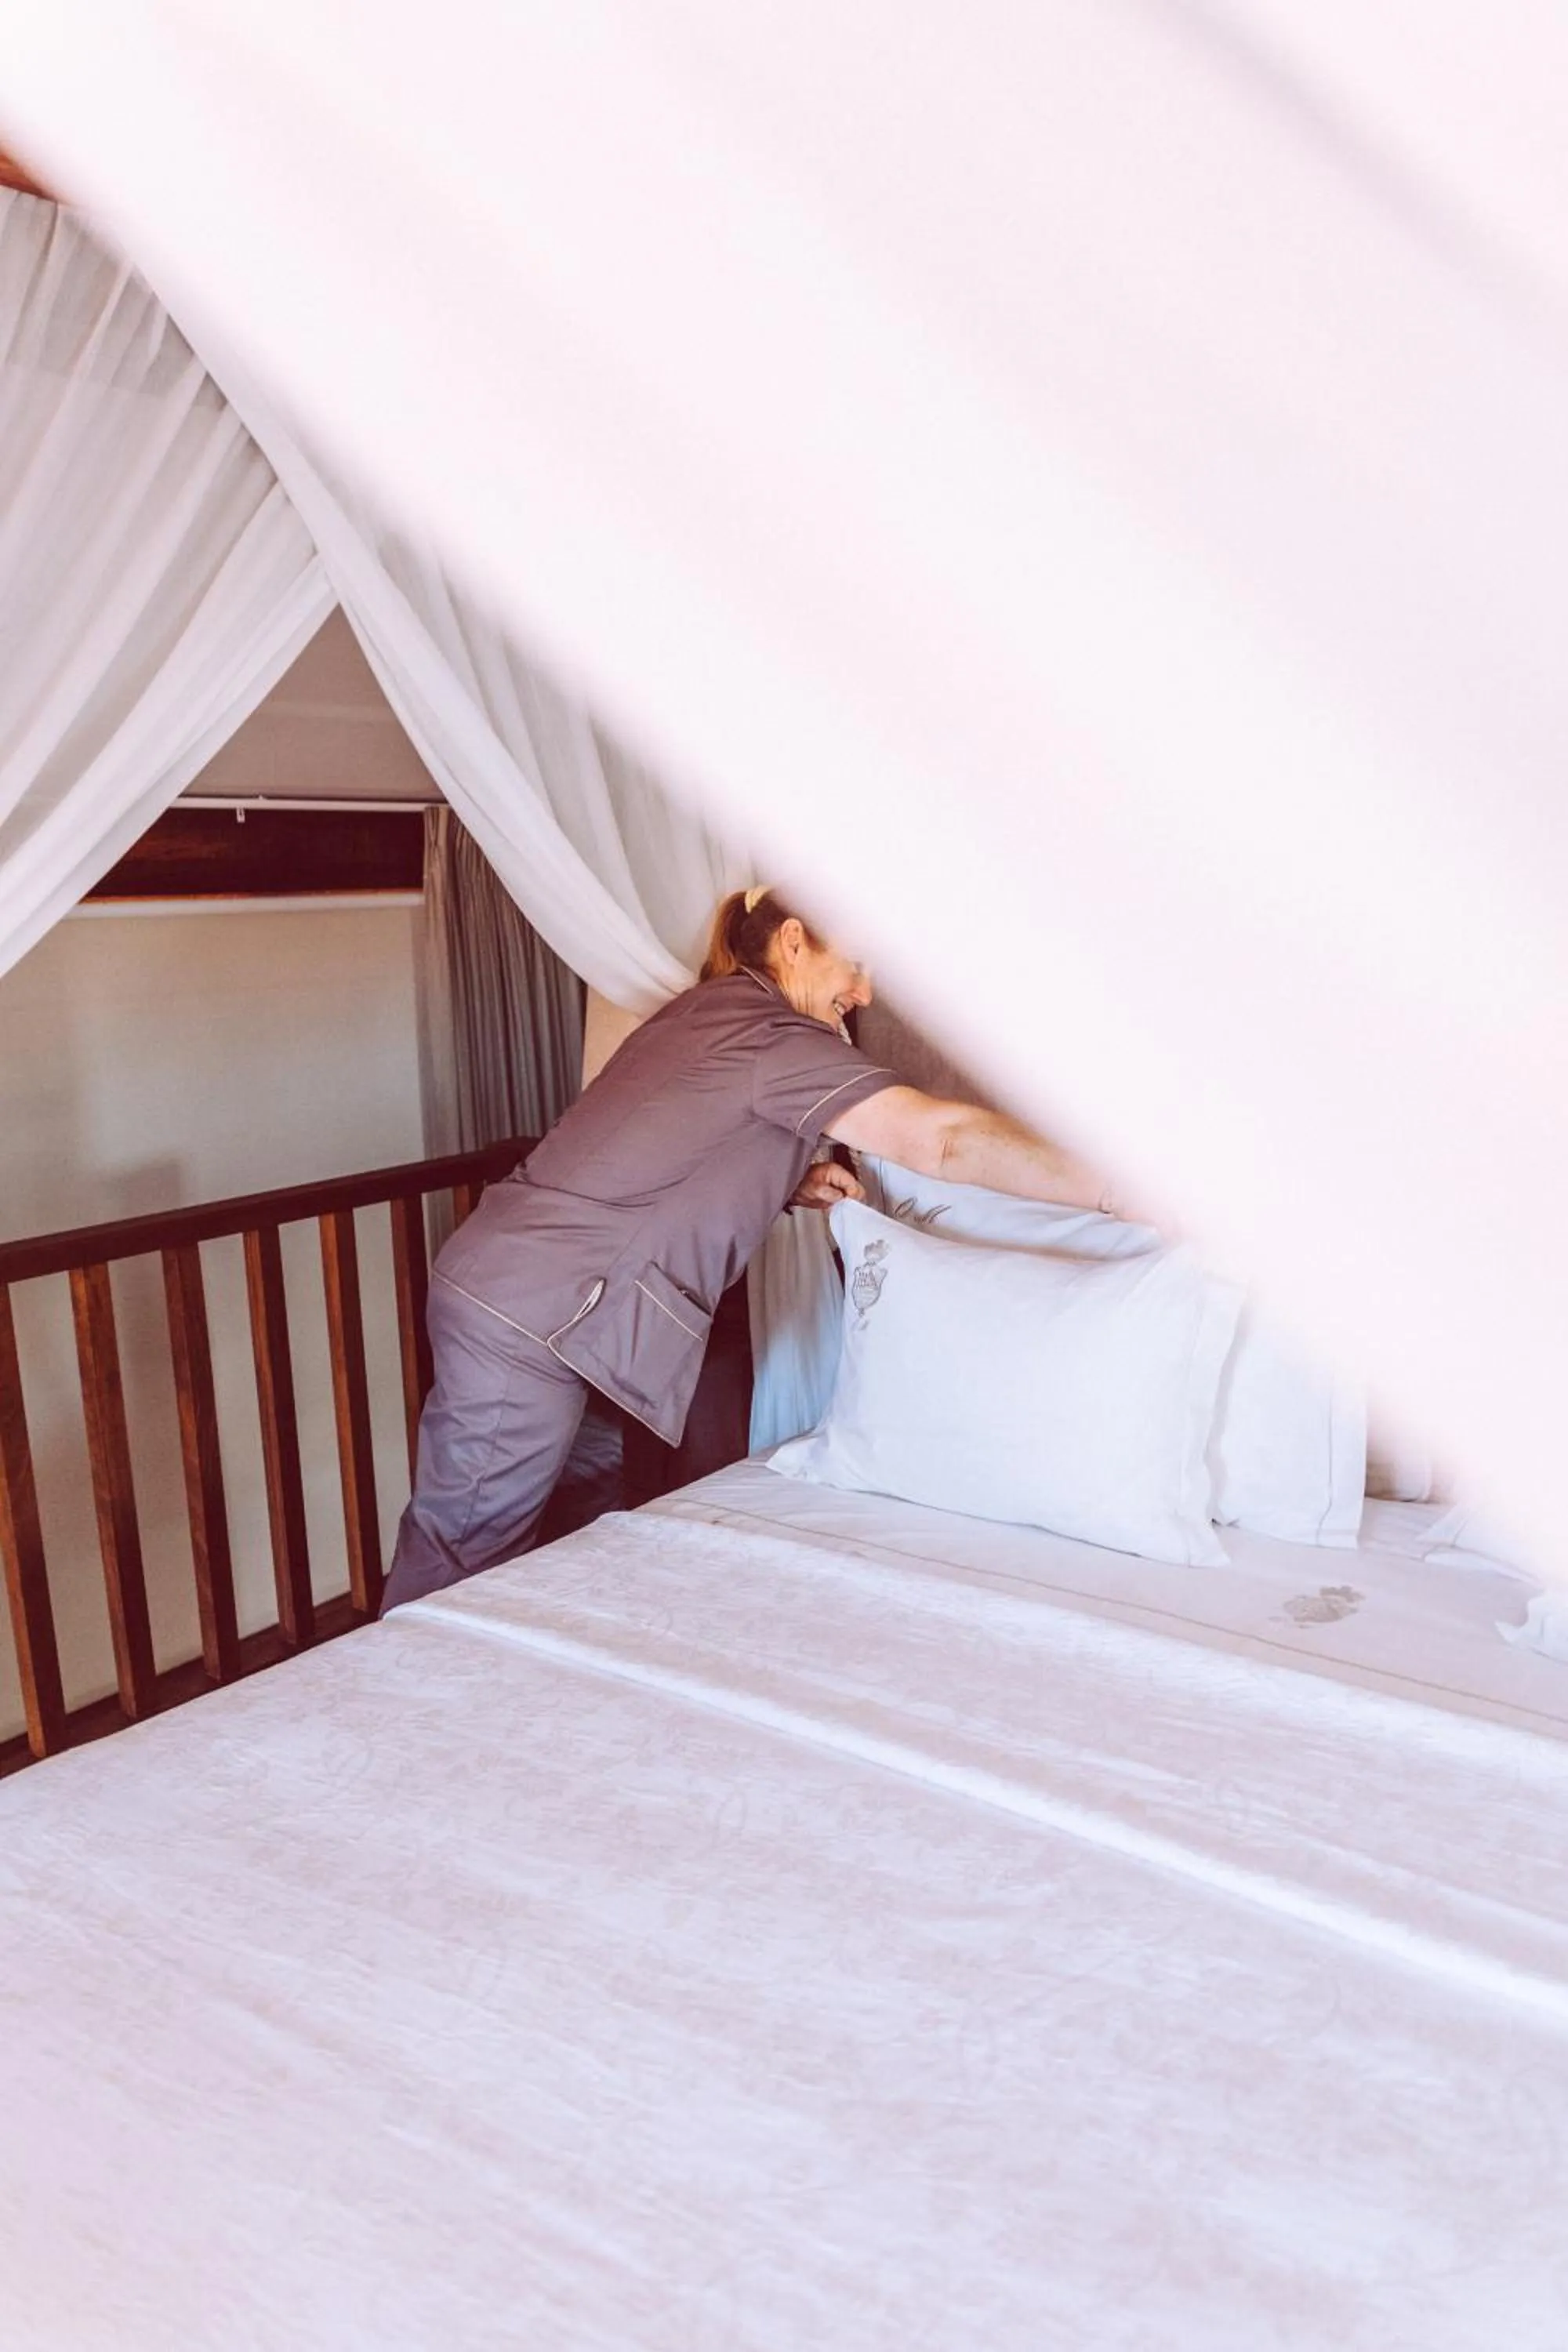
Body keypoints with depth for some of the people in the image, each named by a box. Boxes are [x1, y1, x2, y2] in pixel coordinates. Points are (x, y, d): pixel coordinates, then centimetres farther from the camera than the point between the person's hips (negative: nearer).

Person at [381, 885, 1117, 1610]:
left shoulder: (704, 1013, 16)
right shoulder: (771, 1034, -13)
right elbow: (943, 1136, -23)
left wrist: (791, 1186, 9)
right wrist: (1121, 1188, -20)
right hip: (533, 1315, -9)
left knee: (462, 1535, 16)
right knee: (466, 1551, 1)